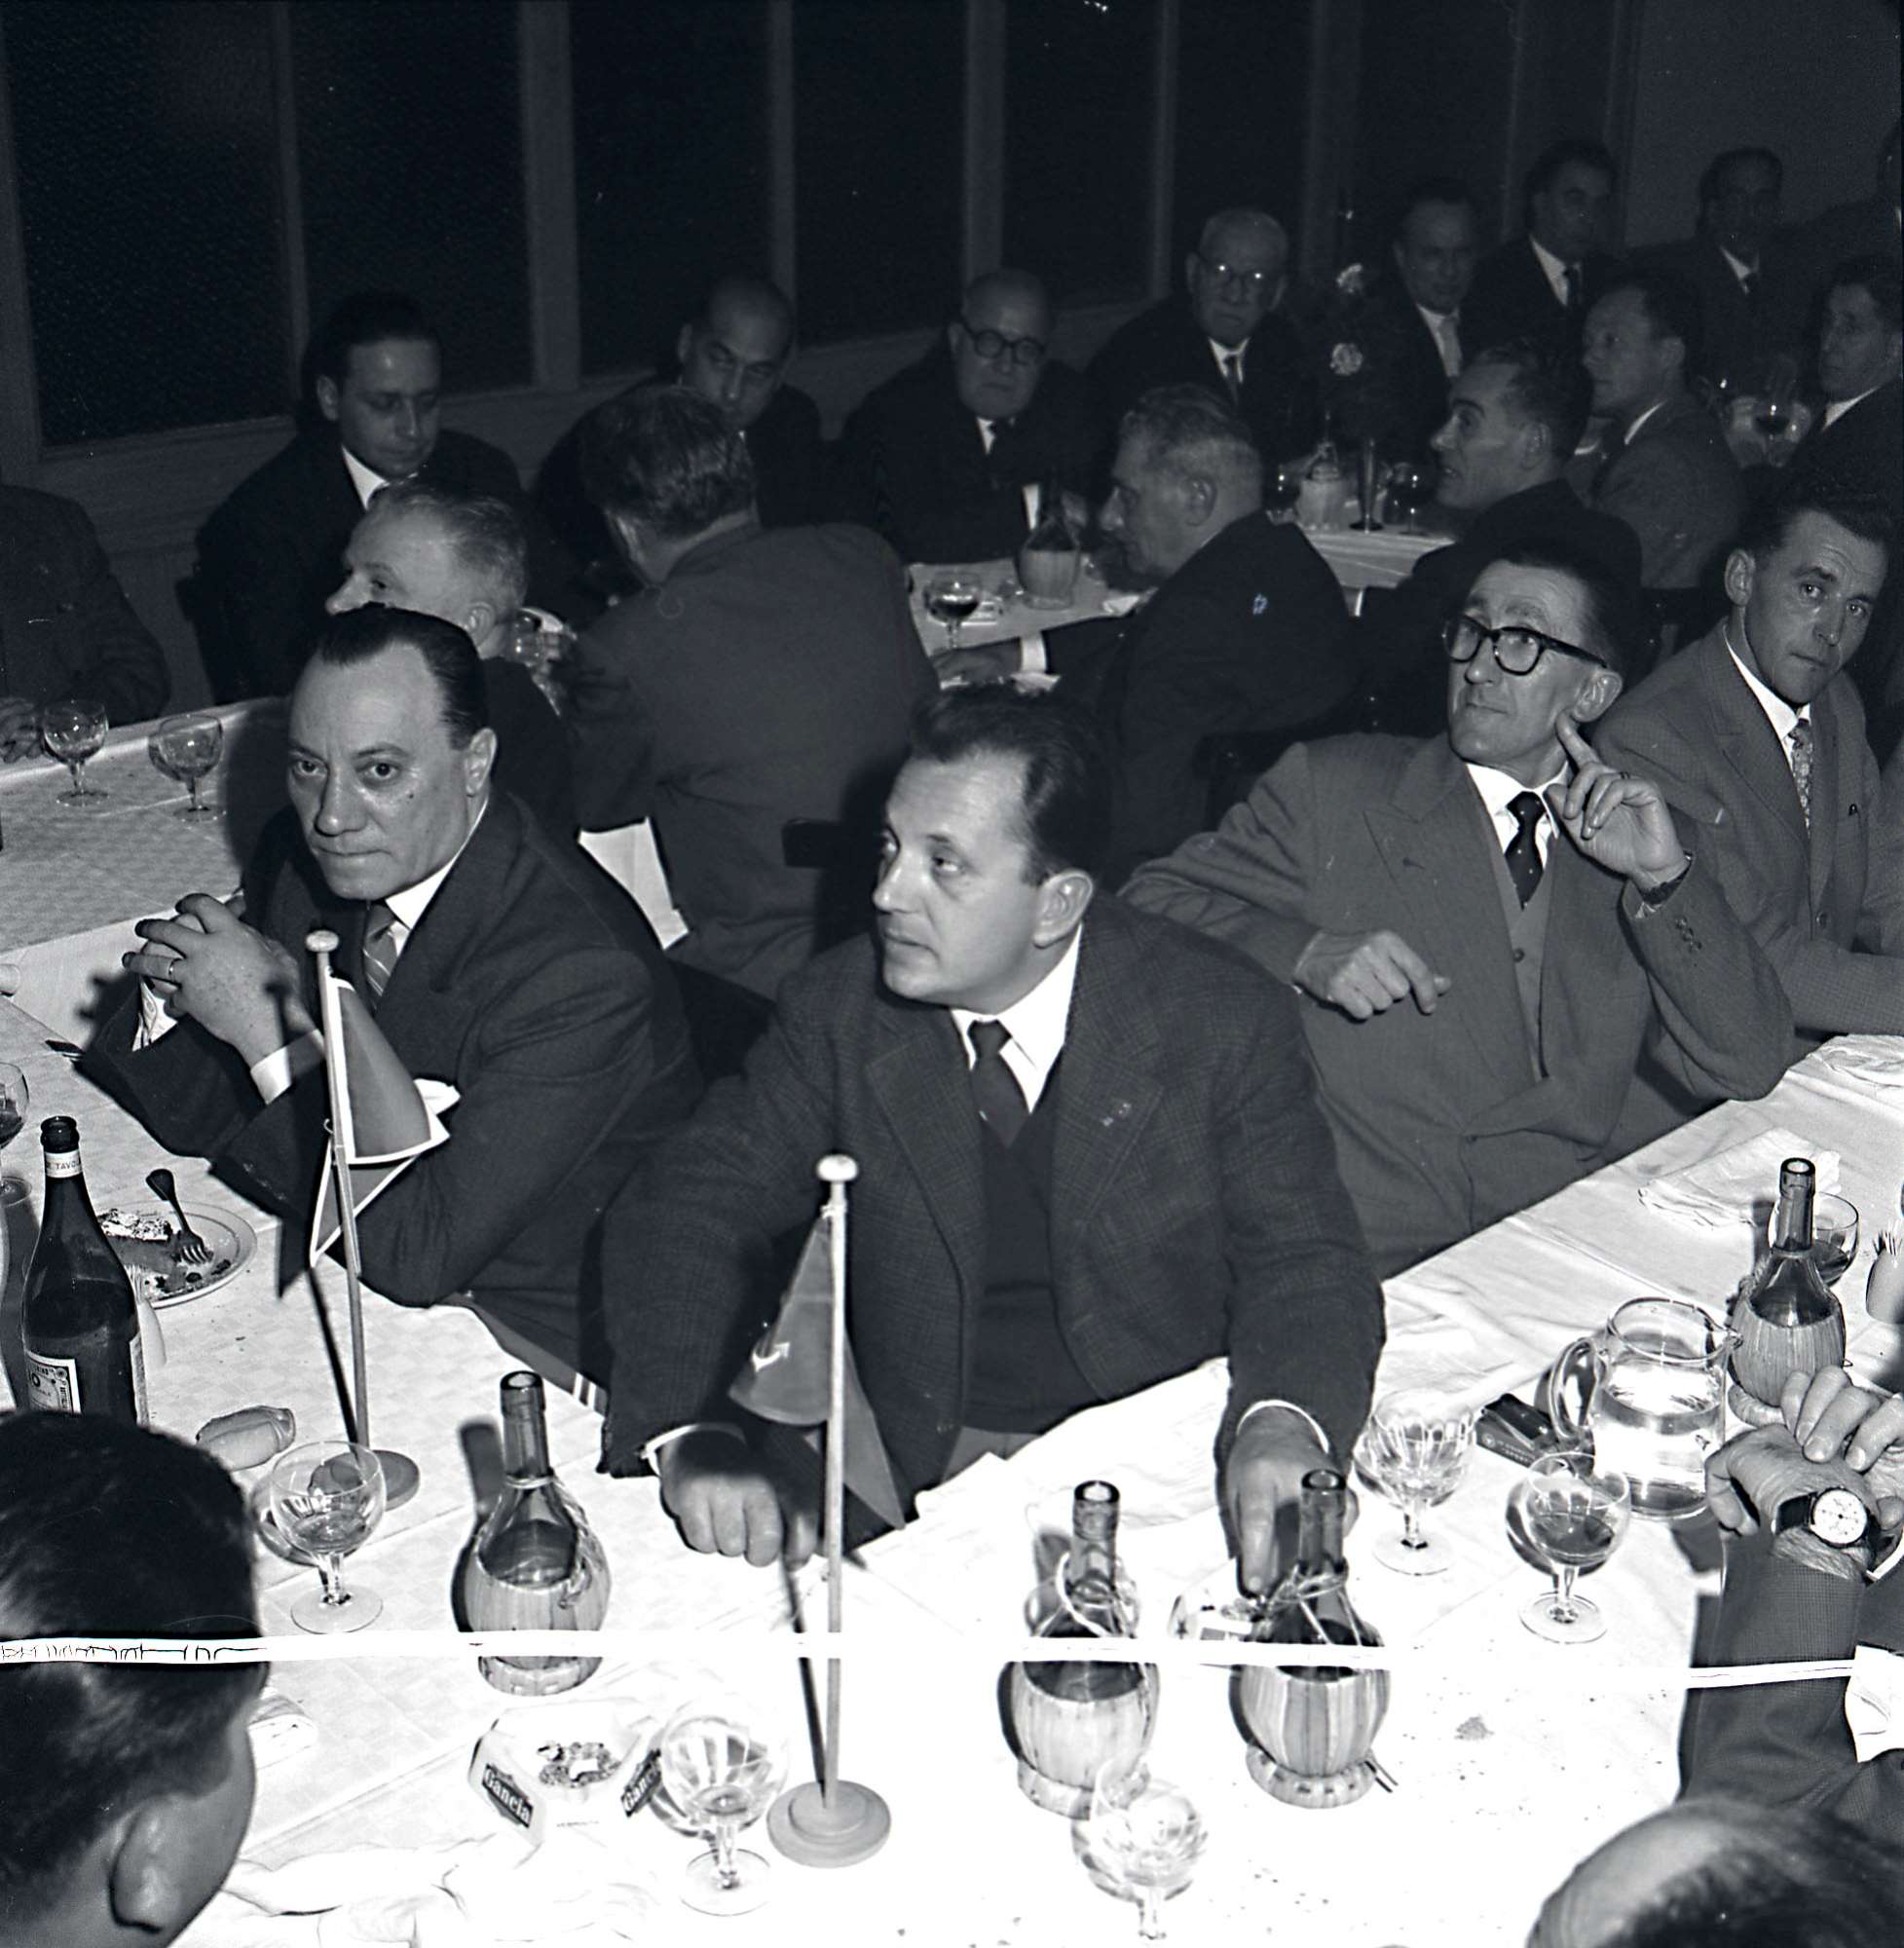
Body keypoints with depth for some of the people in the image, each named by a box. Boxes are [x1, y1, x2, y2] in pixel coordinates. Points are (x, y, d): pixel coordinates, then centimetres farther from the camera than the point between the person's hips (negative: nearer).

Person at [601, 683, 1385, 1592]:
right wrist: (689, 1438, -22)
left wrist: (1283, 1426, -30)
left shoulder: (1221, 1016, -8)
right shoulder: (841, 1008, -3)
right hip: (924, 1470, 2)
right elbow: (682, 1212, -3)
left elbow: (1304, 1259, -7)